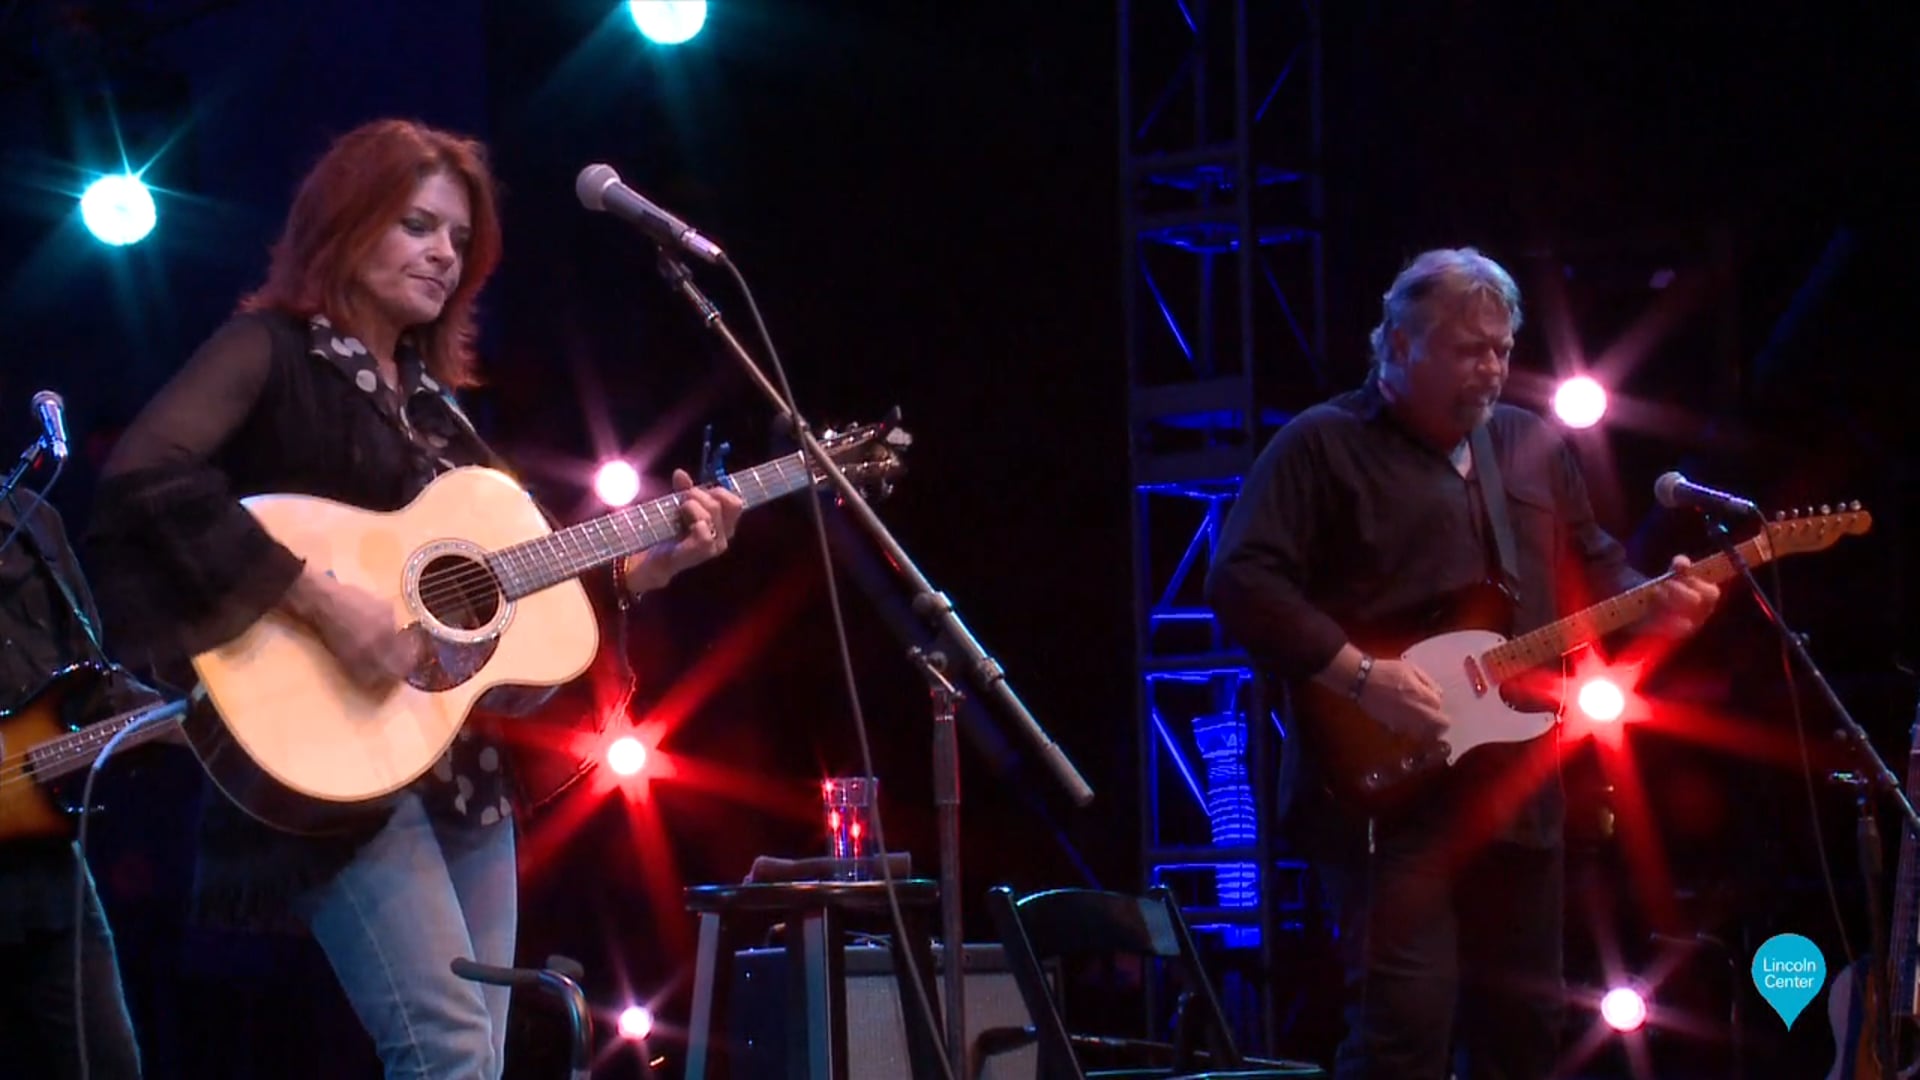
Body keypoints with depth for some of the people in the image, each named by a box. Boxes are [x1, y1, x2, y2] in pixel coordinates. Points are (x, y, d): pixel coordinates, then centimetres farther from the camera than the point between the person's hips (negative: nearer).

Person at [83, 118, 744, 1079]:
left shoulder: (432, 402, 19)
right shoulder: (271, 351, -4)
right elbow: (145, 476, -23)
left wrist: (658, 561, 7)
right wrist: (317, 600, -26)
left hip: (465, 771, 8)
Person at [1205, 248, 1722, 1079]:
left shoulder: (1535, 448, 17)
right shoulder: (1322, 446, -4)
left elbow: (1594, 576, 21)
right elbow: (1241, 581, -14)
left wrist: (1654, 606, -1)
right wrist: (1359, 675, -21)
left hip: (1516, 794, 7)